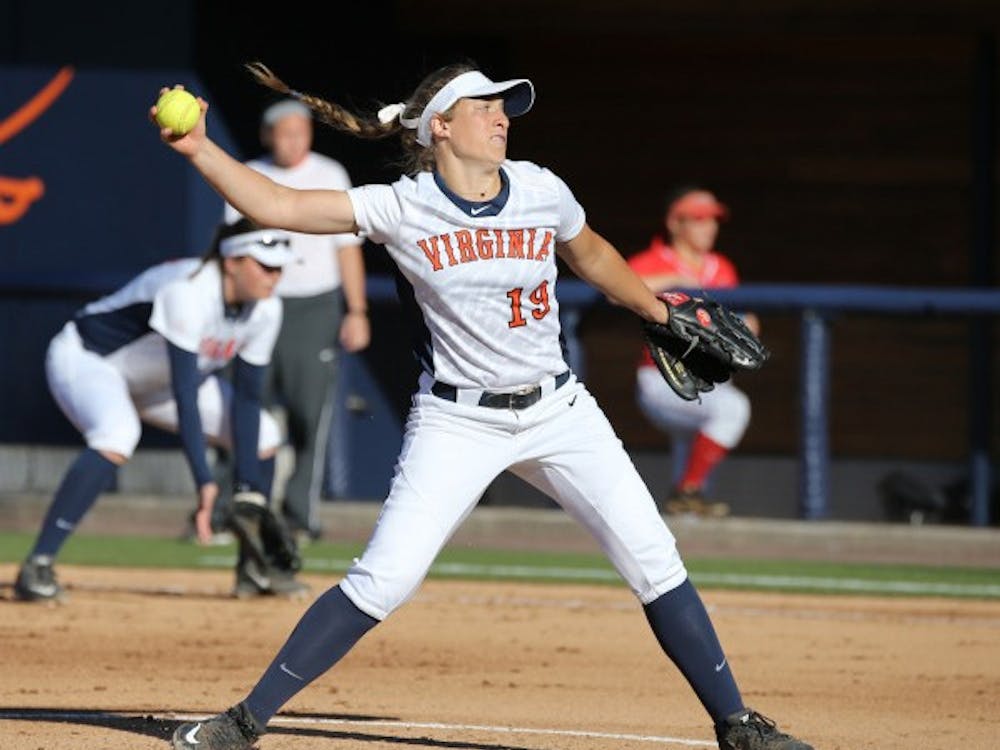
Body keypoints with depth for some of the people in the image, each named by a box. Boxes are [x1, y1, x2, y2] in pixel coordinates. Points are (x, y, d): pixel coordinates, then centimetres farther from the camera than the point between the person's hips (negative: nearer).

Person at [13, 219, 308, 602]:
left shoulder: (265, 309, -14)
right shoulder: (188, 292, -37)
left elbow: (247, 397, -9)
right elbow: (184, 397, -40)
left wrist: (248, 489, -15)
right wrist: (204, 481, -44)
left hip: (154, 377, 8)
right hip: (85, 358, -8)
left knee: (262, 436, 3)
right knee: (118, 434, -39)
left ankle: (255, 569, 18)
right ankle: (37, 567, -36)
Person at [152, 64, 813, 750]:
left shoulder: (540, 191, -2)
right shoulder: (403, 209, -10)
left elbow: (590, 255, 20)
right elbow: (280, 207, -17)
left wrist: (663, 316, 27)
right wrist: (199, 150, -28)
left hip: (558, 410, 3)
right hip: (458, 423, -3)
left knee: (654, 559, -2)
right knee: (382, 582, -14)